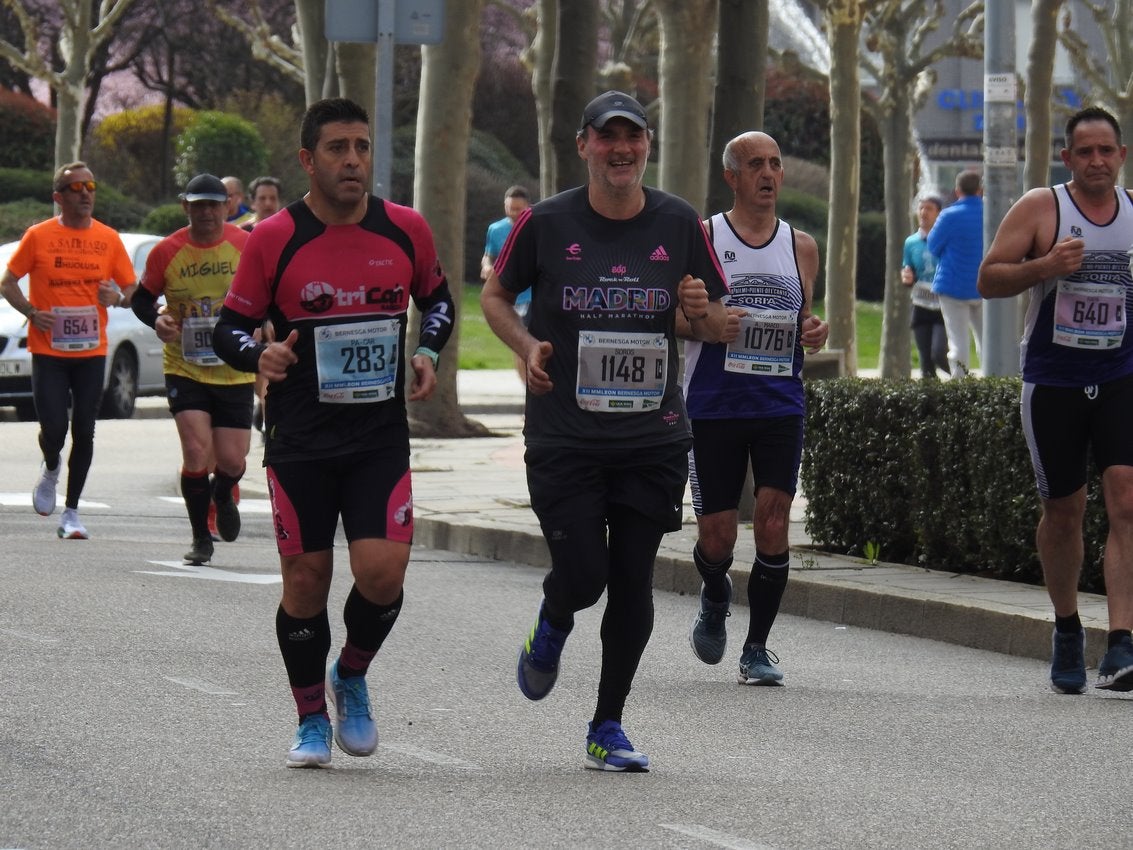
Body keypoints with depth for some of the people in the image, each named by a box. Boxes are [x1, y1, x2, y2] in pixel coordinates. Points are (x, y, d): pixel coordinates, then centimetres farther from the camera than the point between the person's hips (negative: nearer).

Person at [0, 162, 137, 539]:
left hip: (91, 351, 2)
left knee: (83, 432, 1)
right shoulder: (38, 236, -1)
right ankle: (51, 468, 27)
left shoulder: (109, 239, 4)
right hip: (48, 350, -2)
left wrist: (117, 297, -12)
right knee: (54, 429, -8)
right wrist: (31, 312, -12)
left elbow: (131, 289, 12)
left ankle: (71, 512, 11)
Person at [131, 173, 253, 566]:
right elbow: (142, 299, 7)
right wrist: (157, 320, -13)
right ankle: (201, 538, 4)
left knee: (231, 460, 1)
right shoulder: (166, 252, -5)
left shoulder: (247, 246, -5)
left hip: (235, 372, 1)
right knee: (196, 451, -14)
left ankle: (223, 495, 40)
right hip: (184, 369, -1)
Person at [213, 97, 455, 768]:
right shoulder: (274, 239, -4)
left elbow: (438, 299, 19)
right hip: (299, 442, -1)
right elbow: (231, 327, 3)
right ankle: (312, 719, 19)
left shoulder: (406, 229, 2)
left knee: (383, 570, -12)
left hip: (381, 438, 1)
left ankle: (352, 678, 18)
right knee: (305, 579, 1)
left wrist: (428, 352, 0)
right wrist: (260, 353, -19)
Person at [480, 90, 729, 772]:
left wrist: (703, 311, -12)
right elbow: (495, 295, 11)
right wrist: (528, 345, -7)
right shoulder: (546, 223, -3)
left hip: (654, 437, 2)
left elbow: (718, 329, 11)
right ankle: (552, 626, 29)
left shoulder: (680, 225, 3)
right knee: (582, 577, -9)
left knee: (633, 583, 1)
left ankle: (608, 728, 15)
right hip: (563, 436, -2)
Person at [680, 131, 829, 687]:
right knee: (717, 537, -1)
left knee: (773, 524, -10)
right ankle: (715, 598, 35)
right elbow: (671, 315, 2)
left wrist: (814, 333, -3)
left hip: (780, 406, 2)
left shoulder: (800, 246, 11)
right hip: (713, 406, -2)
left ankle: (758, 648, 3)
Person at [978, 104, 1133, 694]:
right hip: (1053, 380, -1)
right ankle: (1067, 632, 30)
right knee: (1063, 509, 8)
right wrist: (1046, 266, -20)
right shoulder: (1039, 209, -2)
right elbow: (988, 279, -5)